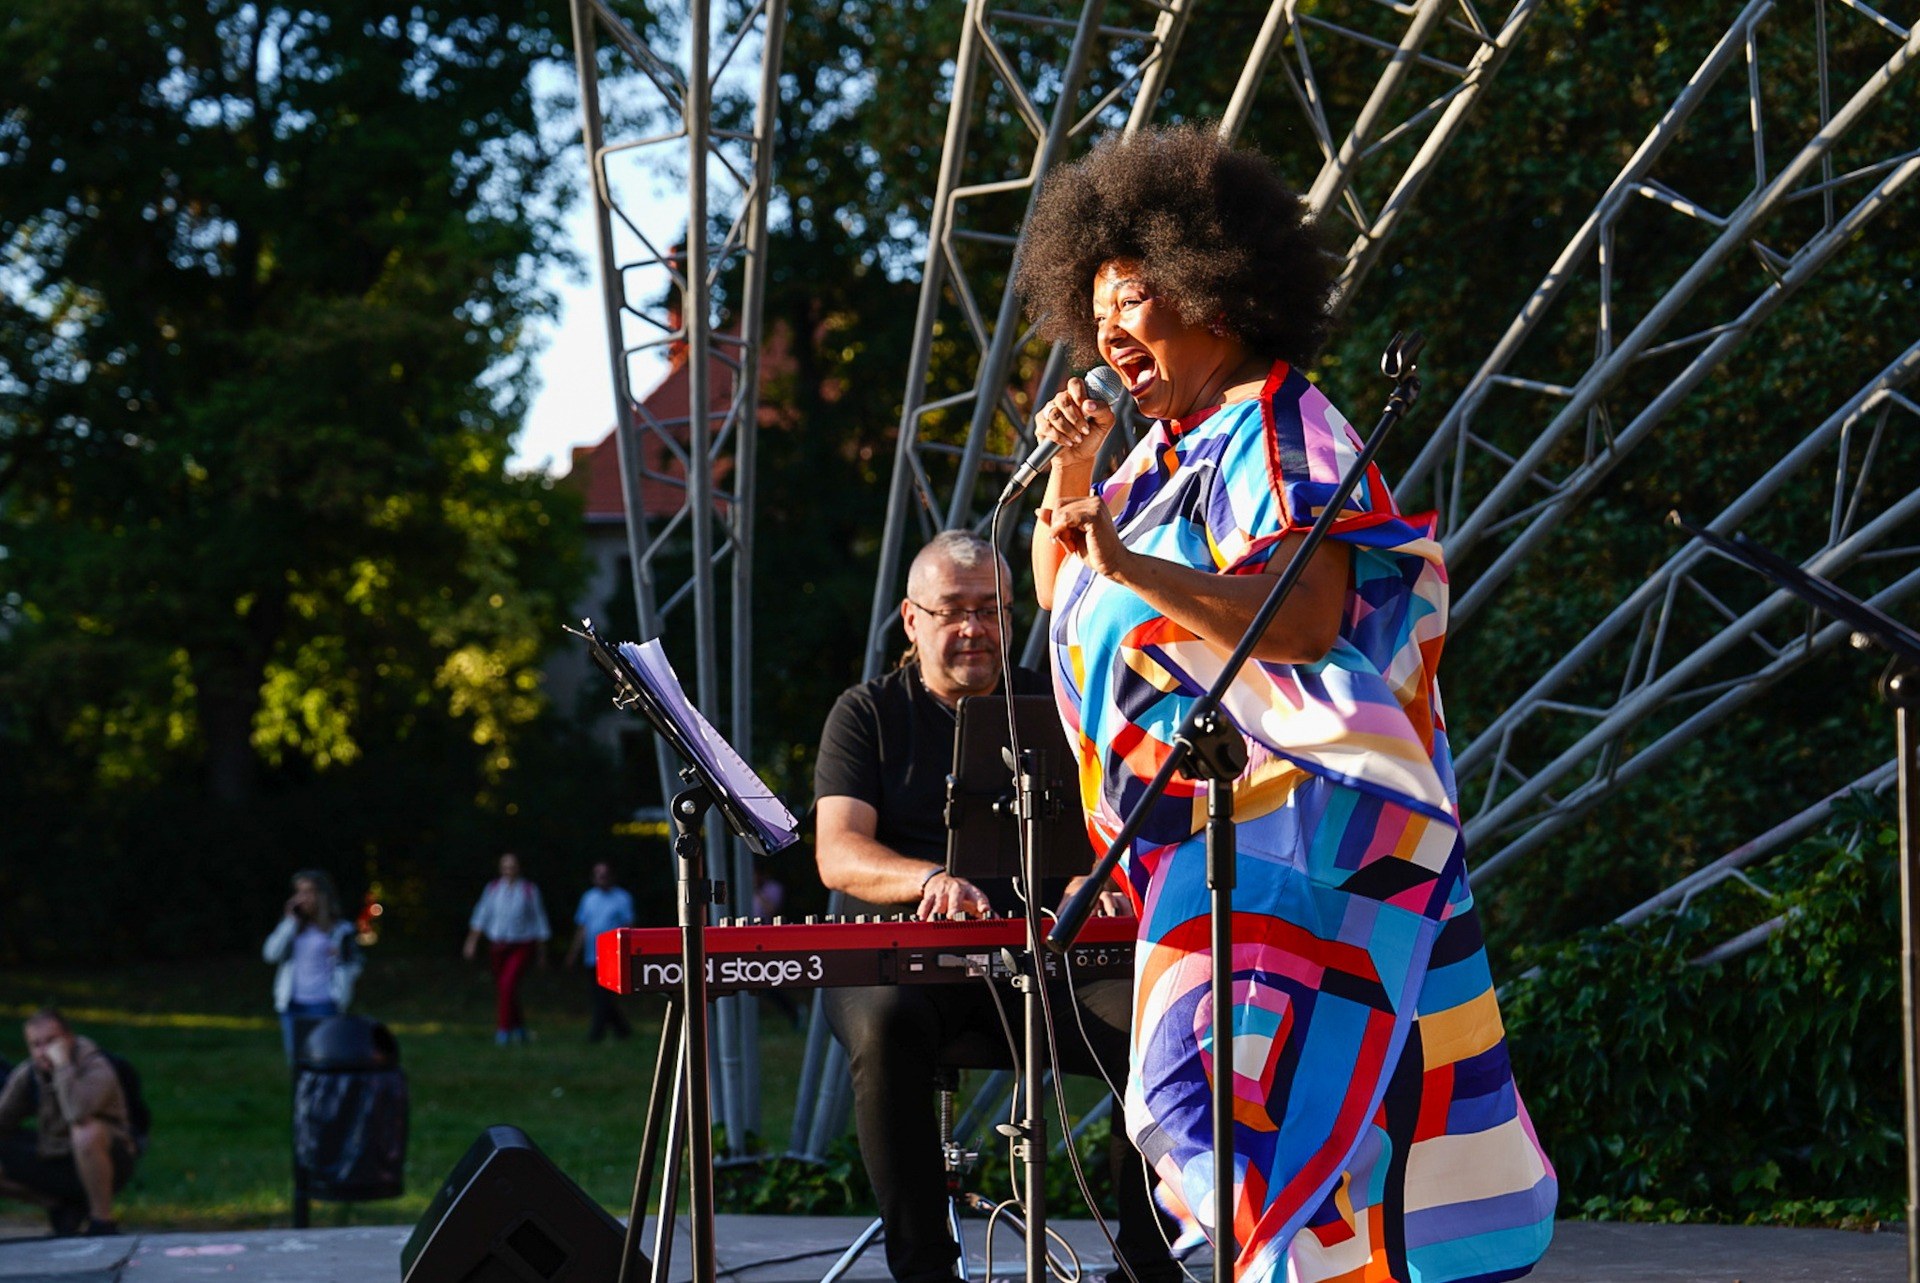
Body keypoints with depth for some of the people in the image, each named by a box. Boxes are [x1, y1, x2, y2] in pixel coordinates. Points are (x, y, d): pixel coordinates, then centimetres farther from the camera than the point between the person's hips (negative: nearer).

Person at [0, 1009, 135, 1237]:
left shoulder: (96, 1068, -21)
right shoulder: (27, 1074, -3)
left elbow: (77, 1113, -41)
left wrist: (62, 1064, -34)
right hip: (53, 1162, 7)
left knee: (87, 1132, -40)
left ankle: (103, 1223, -22)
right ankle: (60, 1208, 10)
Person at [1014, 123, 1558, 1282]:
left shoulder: (1277, 430, -11)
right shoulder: (1172, 451, 17)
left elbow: (1308, 618, -24)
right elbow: (1062, 598, 23)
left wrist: (1136, 569, -33)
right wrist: (1073, 473, 8)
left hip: (1299, 827, -9)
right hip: (1217, 829, 9)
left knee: (1243, 1088, -17)